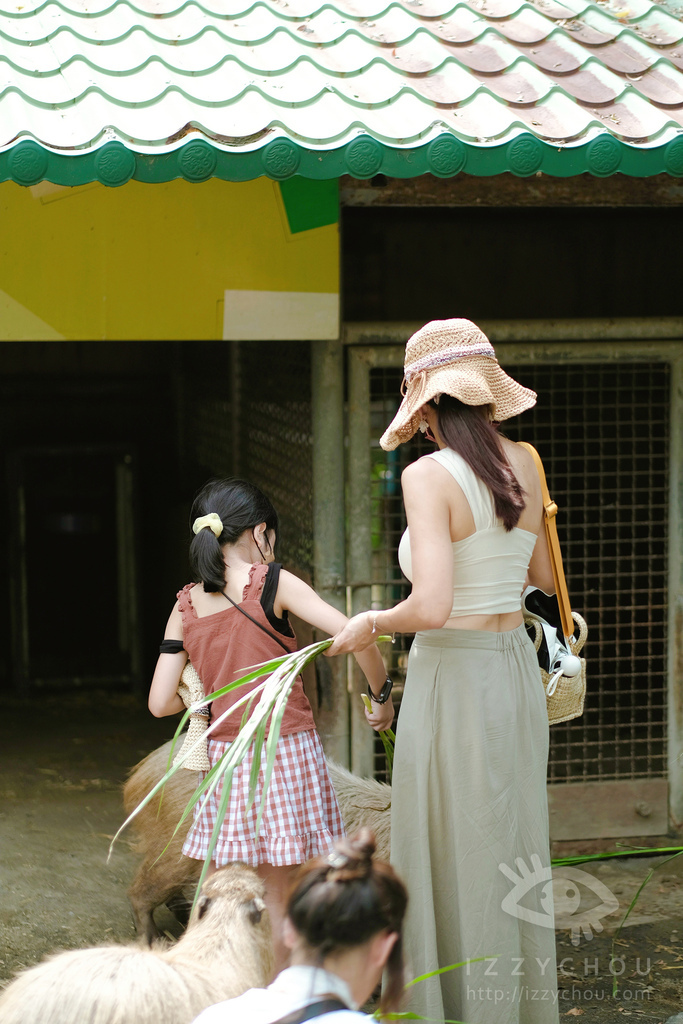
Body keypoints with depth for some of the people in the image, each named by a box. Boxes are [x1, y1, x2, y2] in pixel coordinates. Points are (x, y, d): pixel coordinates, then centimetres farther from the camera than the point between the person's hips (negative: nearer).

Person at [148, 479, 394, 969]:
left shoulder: (186, 607, 5)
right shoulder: (273, 584, -8)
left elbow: (160, 702, 3)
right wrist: (381, 696, -5)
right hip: (288, 751, -4)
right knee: (279, 897, 6)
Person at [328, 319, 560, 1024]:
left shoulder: (429, 476, -18)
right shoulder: (523, 464, 3)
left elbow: (432, 607, -26)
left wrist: (371, 624, -8)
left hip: (453, 682, -7)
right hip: (518, 675, 7)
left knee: (457, 868, 4)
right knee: (512, 859, 18)